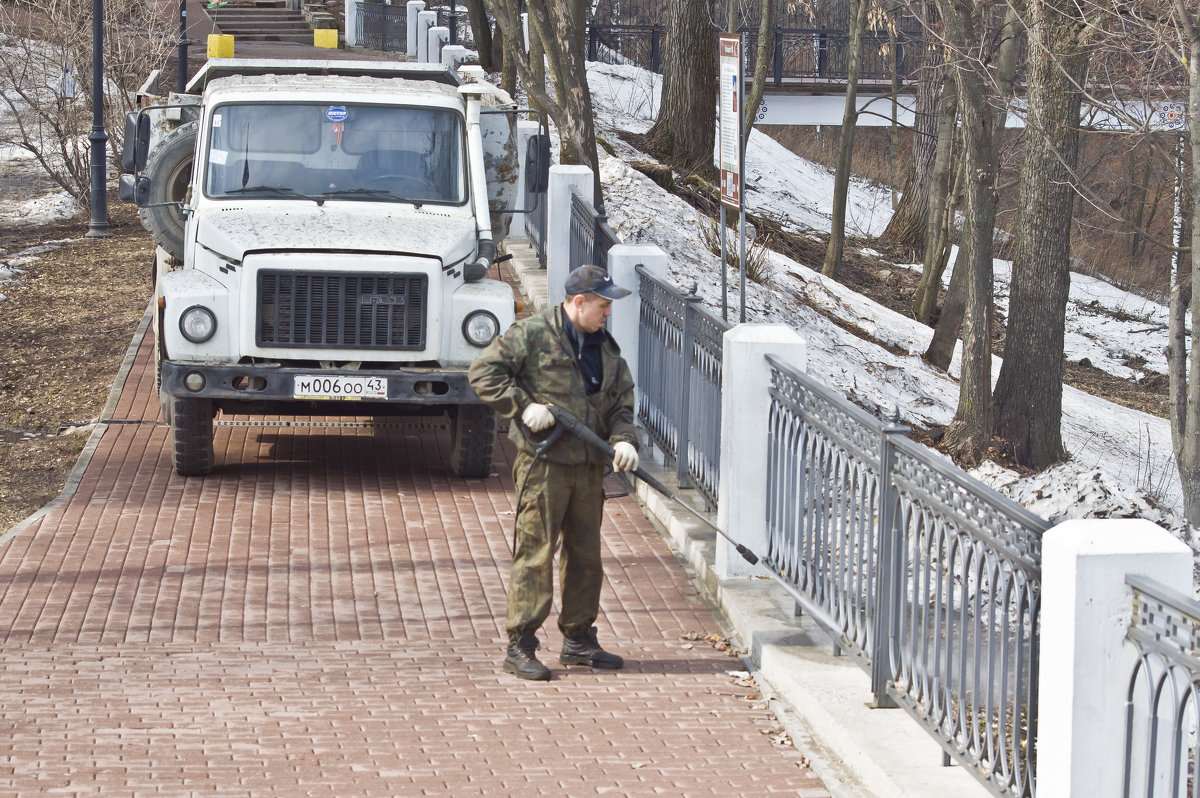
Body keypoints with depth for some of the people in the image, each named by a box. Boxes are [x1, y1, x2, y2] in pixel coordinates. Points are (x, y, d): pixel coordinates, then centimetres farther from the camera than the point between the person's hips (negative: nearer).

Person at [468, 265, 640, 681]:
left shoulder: (606, 347, 14)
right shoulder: (530, 335, -7)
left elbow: (621, 401, 15)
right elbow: (483, 372, -9)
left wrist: (623, 439, -5)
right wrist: (524, 406, -17)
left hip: (589, 466, 7)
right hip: (542, 462, -7)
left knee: (586, 553, 12)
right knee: (535, 553, -6)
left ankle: (579, 640, 24)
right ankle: (520, 646, -2)